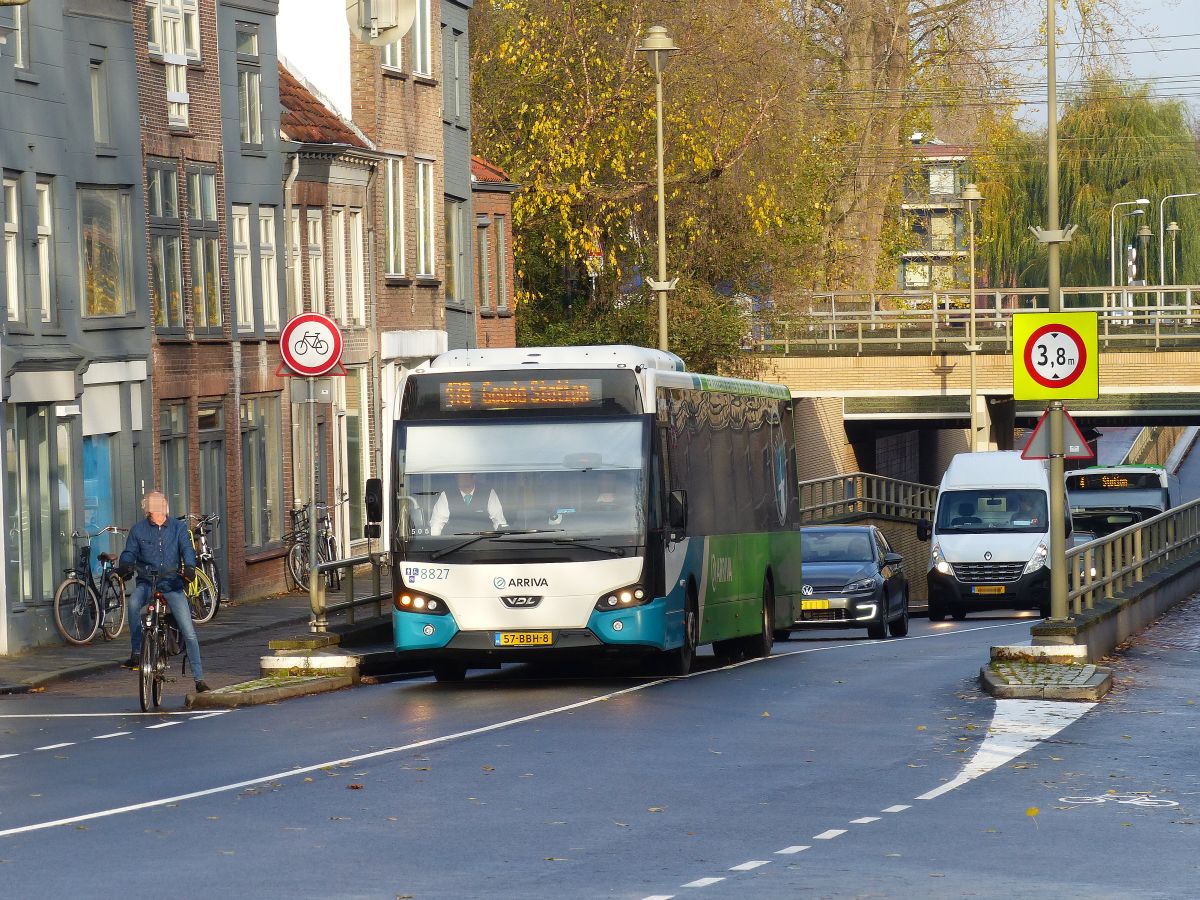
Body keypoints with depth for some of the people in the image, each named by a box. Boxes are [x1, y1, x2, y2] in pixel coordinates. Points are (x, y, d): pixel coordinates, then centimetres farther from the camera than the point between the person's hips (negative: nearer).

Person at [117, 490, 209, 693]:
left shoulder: (178, 527, 7)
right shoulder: (138, 529, 9)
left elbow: (187, 548, -4)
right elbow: (130, 552, 6)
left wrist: (189, 566, -25)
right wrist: (125, 565, -18)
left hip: (172, 584, 0)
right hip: (146, 583, 0)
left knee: (189, 632, -6)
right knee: (133, 603, -36)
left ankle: (199, 678, 2)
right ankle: (136, 652, -27)